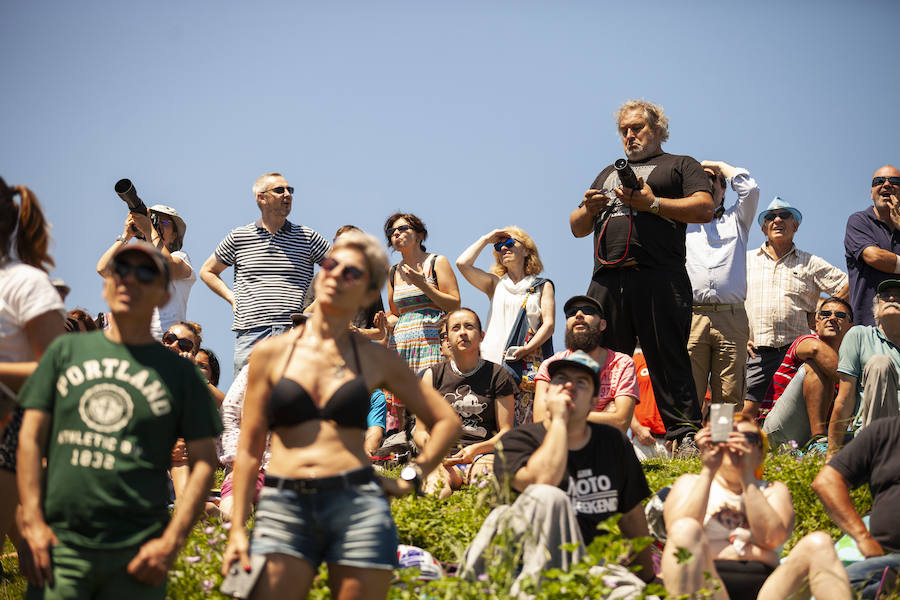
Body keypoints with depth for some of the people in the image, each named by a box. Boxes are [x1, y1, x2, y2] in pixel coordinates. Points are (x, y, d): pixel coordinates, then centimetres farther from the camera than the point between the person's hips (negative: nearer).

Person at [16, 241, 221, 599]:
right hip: (59, 545, 1)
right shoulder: (66, 351, 12)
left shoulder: (179, 371, 7)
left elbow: (204, 462, 4)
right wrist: (32, 522, -2)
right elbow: (31, 438, 9)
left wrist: (172, 541, -5)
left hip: (136, 555, -1)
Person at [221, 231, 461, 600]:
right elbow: (249, 448, 9)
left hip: (357, 506, 0)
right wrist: (237, 529, 3)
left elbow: (446, 421, 18)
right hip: (284, 507, 0)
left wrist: (411, 479, 8)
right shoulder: (271, 353, 10)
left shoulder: (377, 360, 10)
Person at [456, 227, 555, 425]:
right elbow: (462, 264, 8)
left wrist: (527, 348, -11)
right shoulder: (495, 284, 22)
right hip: (493, 360, 2)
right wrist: (486, 239, 16)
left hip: (528, 362, -2)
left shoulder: (543, 286, 16)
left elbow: (549, 324, 4)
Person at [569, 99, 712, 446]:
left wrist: (652, 203, -8)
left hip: (659, 279, -5)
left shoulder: (681, 166, 16)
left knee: (668, 361, -10)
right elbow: (577, 228, 30)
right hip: (607, 280, 5)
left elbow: (704, 209, -2)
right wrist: (589, 210, 7)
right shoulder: (608, 174, 32)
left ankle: (685, 435, -11)